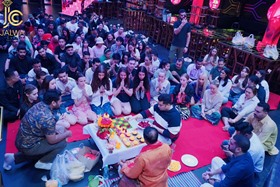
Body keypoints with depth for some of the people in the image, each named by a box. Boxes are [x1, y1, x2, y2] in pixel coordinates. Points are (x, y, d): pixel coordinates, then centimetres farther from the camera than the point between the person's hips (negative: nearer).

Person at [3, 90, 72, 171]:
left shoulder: (39, 105, -3)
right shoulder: (48, 117, -29)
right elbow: (52, 140, -19)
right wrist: (66, 134, -4)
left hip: (21, 141, 8)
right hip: (28, 146, -8)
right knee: (62, 143, -9)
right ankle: (42, 163, 8)